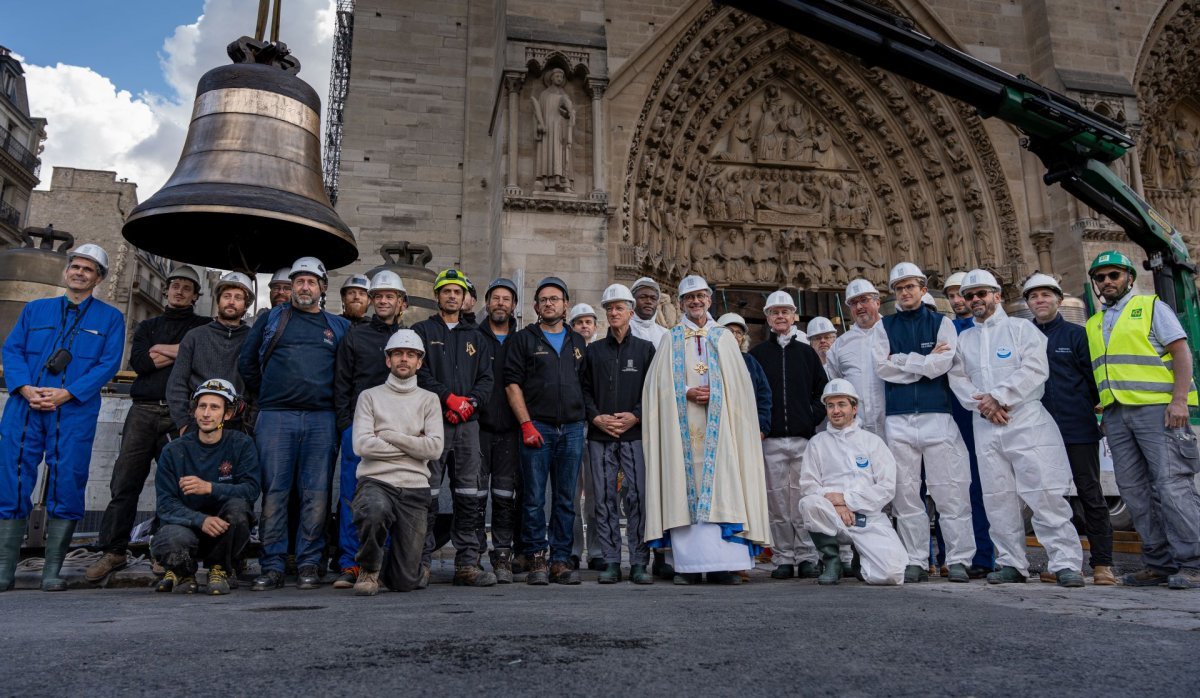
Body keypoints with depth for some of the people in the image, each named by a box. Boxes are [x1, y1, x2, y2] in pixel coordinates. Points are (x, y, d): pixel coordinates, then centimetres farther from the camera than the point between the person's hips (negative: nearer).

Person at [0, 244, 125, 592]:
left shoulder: (110, 318, 10)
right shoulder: (35, 309, 18)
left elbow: (109, 364, -1)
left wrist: (66, 393, -12)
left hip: (75, 410, -2)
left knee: (66, 486, -3)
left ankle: (52, 571, 6)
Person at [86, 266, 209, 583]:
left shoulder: (204, 327, 14)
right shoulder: (148, 326, 21)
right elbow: (138, 361, 4)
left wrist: (164, 350, -4)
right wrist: (182, 354, -2)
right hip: (143, 411, 3)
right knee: (125, 482, -2)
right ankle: (113, 551, 4)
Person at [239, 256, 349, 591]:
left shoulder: (339, 326, 14)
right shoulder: (271, 319, 13)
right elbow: (246, 361, 16)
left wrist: (336, 399, 10)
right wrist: (265, 392, 14)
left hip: (321, 419, 0)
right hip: (276, 417, 0)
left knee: (316, 494, -1)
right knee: (274, 492, -2)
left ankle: (309, 564, 5)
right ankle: (272, 567, 4)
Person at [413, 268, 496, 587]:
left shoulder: (476, 337, 19)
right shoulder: (422, 331, 9)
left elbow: (486, 379, 11)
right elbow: (420, 373, -4)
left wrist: (470, 402, -7)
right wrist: (450, 398, -13)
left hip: (468, 424, 4)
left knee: (468, 497, 3)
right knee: (428, 495, -4)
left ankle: (467, 564, 8)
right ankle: (422, 562, 3)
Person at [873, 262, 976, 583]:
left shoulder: (941, 323, 10)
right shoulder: (885, 326, 14)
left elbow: (944, 362, -7)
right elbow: (881, 366, -2)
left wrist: (902, 362, -4)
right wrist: (926, 360, -3)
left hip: (936, 415, -2)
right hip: (898, 419, 2)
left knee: (950, 491, -3)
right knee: (905, 493, 3)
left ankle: (959, 560, 5)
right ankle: (916, 562, 9)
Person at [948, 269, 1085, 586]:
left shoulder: (1021, 328, 5)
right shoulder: (963, 339, 18)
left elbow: (1035, 369, -9)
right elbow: (957, 378, 9)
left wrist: (998, 398, -13)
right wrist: (981, 403, -8)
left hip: (1026, 420, -4)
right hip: (986, 426, 5)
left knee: (1044, 494, -9)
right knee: (998, 498, 5)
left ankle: (1066, 563, -2)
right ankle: (1012, 563, 13)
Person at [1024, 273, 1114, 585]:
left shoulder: (1076, 334, 3)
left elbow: (1094, 376, 3)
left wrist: (1100, 410, 0)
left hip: (1078, 429, -3)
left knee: (1090, 495, 1)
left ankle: (1102, 564, 8)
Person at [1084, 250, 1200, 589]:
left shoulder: (1151, 307, 5)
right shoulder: (1093, 324, 20)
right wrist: (1105, 413, 12)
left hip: (1156, 408, -6)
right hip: (1117, 414, 6)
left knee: (1172, 485, -10)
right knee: (1135, 490, 5)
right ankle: (1159, 562, 11)